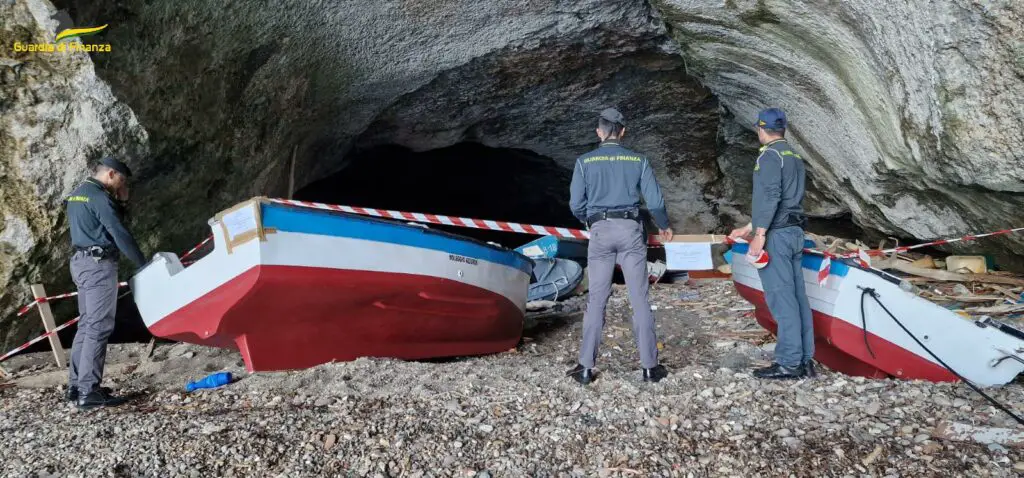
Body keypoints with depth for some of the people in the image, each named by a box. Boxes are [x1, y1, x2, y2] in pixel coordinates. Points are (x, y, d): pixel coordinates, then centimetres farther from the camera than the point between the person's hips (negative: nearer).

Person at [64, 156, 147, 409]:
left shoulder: (77, 194, 17)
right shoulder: (99, 197, -13)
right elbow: (120, 234, -16)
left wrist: (121, 201, 11)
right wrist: (143, 264, -10)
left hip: (82, 261, 10)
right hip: (99, 264, -10)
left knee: (87, 324, 13)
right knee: (98, 327, -10)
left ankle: (76, 385, 15)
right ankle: (88, 392, -12)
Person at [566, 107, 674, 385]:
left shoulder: (585, 162, 2)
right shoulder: (639, 161, 5)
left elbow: (576, 204, 1)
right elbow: (655, 201, 3)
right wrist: (664, 227, 22)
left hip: (600, 232, 0)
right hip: (630, 230, 0)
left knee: (596, 299, 6)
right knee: (639, 299, 5)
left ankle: (586, 367, 6)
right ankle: (649, 366, 8)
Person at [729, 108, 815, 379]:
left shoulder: (770, 155, -8)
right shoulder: (794, 157, 20)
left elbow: (770, 196, -19)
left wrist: (760, 234, -19)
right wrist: (747, 228, 30)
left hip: (776, 235, -9)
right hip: (795, 233, 9)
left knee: (781, 298, -7)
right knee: (798, 296, 9)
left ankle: (789, 364, -4)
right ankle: (805, 360, 13)